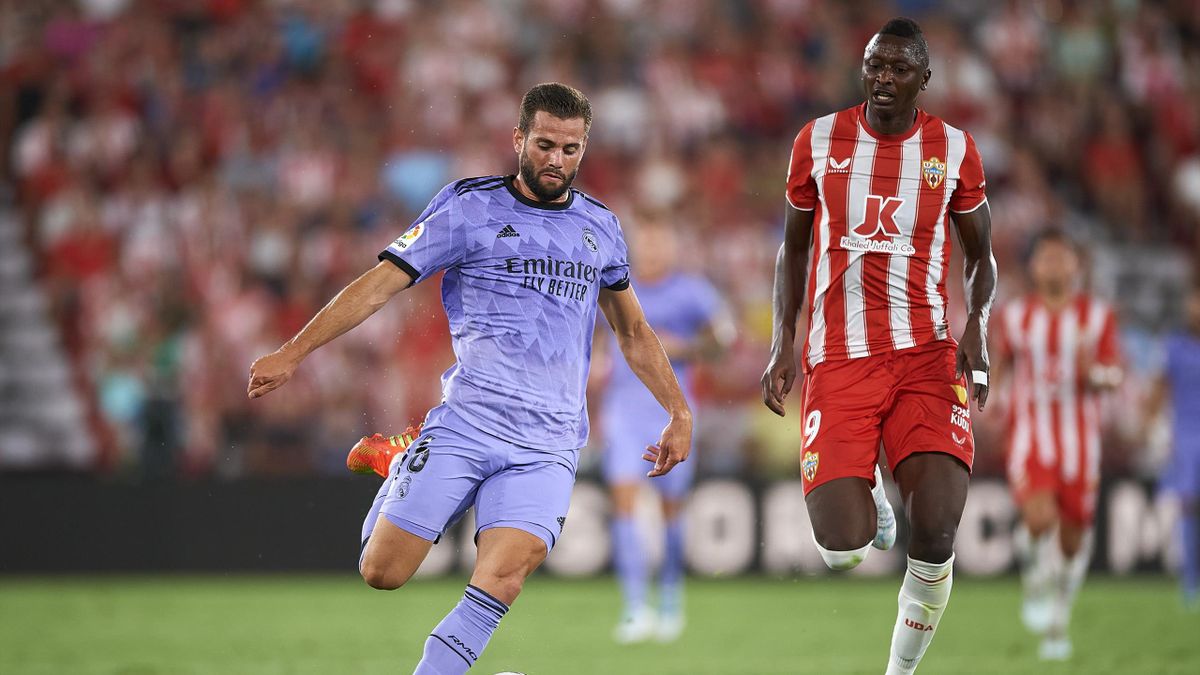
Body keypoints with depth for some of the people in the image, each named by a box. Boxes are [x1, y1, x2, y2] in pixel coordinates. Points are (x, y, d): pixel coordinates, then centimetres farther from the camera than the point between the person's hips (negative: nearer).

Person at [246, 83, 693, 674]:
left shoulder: (600, 227, 14)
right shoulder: (468, 208, 2)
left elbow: (633, 331, 28)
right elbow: (380, 284, 0)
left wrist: (679, 412, 24)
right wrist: (293, 352, -6)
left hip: (546, 445, 2)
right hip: (464, 424, -2)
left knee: (501, 580, -23)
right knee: (381, 573, -5)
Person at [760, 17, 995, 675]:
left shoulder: (953, 149, 3)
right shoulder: (819, 141, 4)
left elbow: (979, 255, 14)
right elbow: (794, 246, 15)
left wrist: (977, 324, -6)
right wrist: (782, 340, 4)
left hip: (926, 355, 0)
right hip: (838, 359, 0)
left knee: (935, 535, -17)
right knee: (842, 547, -14)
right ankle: (867, 498, 25)